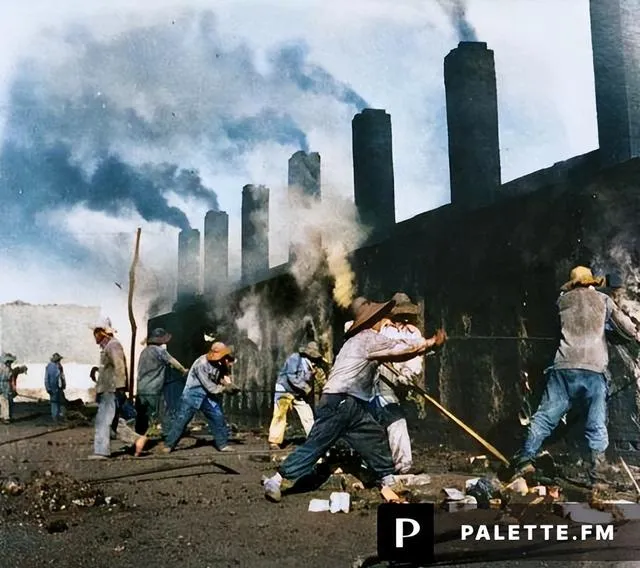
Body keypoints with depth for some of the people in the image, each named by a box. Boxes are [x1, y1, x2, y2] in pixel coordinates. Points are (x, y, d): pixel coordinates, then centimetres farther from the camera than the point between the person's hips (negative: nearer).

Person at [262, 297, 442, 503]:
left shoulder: (362, 340, 21)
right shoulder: (369, 338, -7)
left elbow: (394, 354, 23)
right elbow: (404, 349, -4)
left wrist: (421, 346, 17)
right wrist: (429, 343, 10)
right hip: (338, 403, -10)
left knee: (374, 438, 11)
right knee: (315, 445, -8)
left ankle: (388, 482, 19)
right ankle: (275, 480, -5)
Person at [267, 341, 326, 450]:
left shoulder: (310, 364, 3)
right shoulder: (295, 358, -19)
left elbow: (309, 381, 6)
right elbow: (291, 376, -27)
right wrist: (306, 388, -23)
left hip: (299, 393, 7)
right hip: (284, 390, -6)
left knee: (307, 414, 1)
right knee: (280, 416, -7)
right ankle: (274, 441, 0)